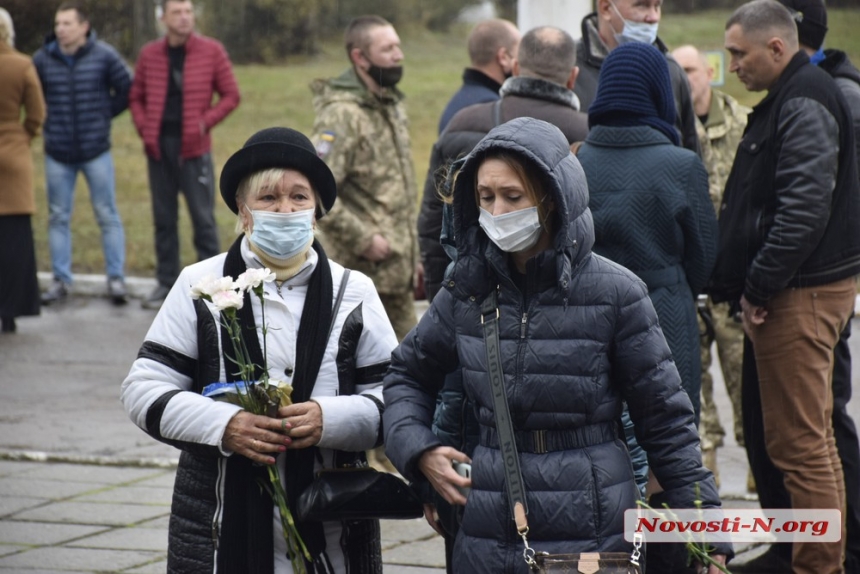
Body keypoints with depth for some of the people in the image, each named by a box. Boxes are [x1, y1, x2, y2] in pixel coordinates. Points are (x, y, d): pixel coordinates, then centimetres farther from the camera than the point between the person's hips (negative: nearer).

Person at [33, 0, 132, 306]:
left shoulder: (104, 56, -6)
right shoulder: (43, 59, -2)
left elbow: (127, 90, 3)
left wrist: (103, 114, 1)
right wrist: (51, 119, 7)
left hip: (96, 150, -2)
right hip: (58, 152, 2)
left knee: (107, 215, 2)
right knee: (58, 217, 7)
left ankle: (116, 278, 9)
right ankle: (60, 280, 16)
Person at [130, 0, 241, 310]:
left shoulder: (212, 51, -1)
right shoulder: (149, 54, 5)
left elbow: (230, 95, 1)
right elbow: (137, 98, 13)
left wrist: (205, 122, -10)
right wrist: (144, 128, -2)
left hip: (193, 148, -3)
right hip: (159, 146, 3)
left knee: (203, 218, -1)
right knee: (163, 218, 9)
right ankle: (166, 282, 18)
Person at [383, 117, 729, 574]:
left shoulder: (614, 294, -7)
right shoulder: (467, 291, 2)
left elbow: (666, 421, -3)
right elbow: (408, 374, 18)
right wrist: (418, 450, -1)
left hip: (593, 537, -3)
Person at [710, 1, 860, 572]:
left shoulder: (803, 105, -15)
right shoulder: (790, 98, 18)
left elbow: (804, 209, -25)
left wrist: (760, 286, -19)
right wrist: (753, 287, 17)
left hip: (801, 295, -11)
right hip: (795, 290, 11)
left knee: (800, 443, -8)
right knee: (808, 435, 17)